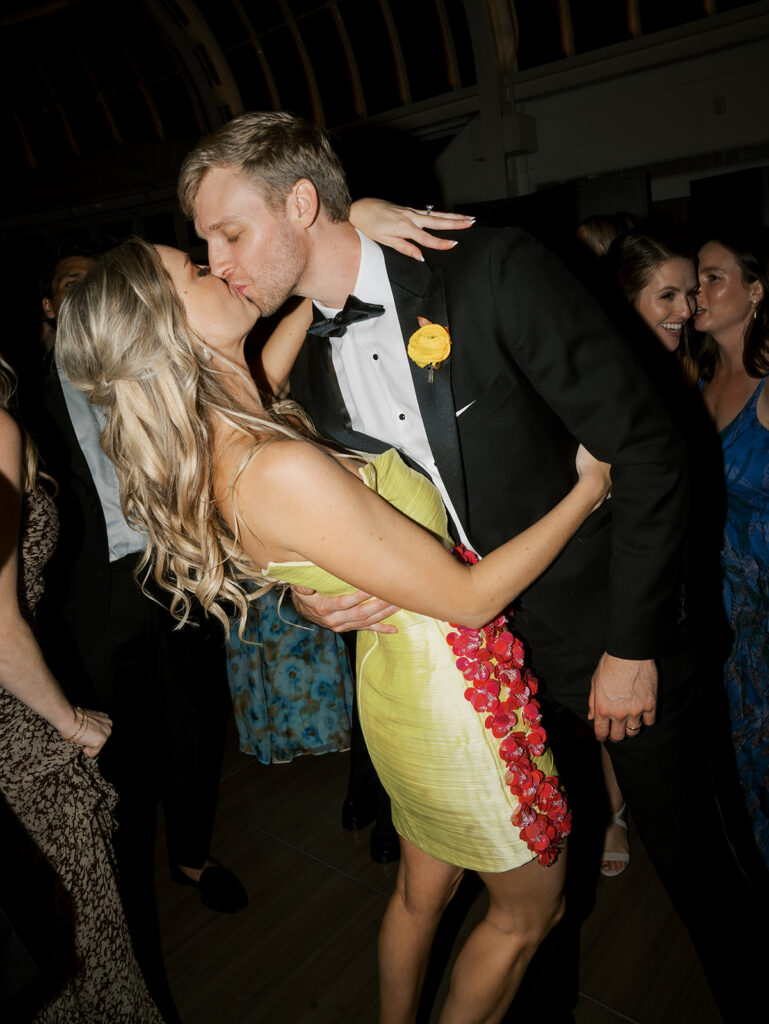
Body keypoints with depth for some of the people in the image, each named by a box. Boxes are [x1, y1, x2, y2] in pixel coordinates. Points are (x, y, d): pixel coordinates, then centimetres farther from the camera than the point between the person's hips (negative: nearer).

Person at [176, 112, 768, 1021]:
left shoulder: (494, 273, -19)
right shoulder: (302, 363, -2)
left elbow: (646, 448, -16)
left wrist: (631, 642, -15)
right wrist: (320, 596, -13)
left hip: (605, 633, -4)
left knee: (690, 858, 15)